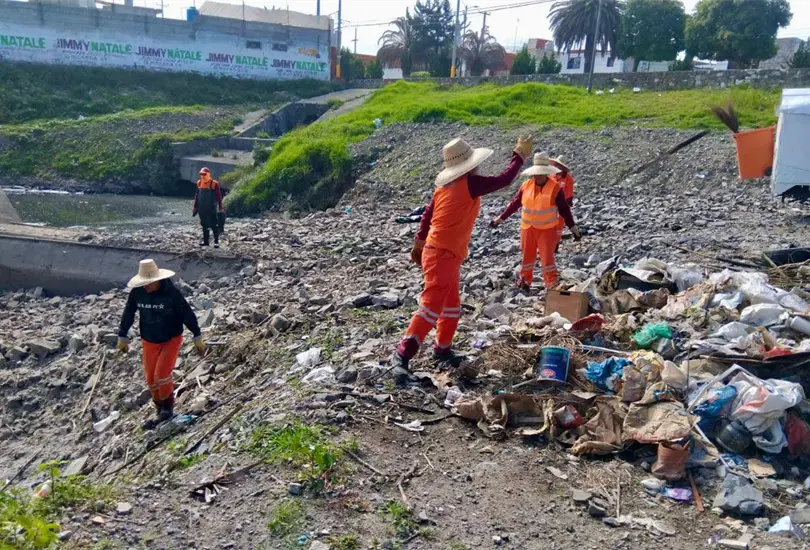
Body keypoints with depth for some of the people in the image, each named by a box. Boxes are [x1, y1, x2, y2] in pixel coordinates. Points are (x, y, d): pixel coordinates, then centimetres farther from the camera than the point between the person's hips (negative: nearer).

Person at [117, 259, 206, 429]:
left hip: (172, 339, -4)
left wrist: (197, 337, -10)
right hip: (149, 341, 4)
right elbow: (128, 314, 3)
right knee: (151, 380, 7)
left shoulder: (172, 293, -21)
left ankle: (168, 409, 10)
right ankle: (161, 411, 28)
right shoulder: (137, 293, -11)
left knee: (162, 375, -15)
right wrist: (122, 337, 10)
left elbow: (188, 314, -14)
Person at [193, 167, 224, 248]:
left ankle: (216, 241, 2)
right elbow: (196, 195, 15)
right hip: (202, 208, 5)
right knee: (204, 225, 12)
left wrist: (220, 208, -9)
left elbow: (219, 196, -7)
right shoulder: (199, 183, 6)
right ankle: (206, 241, 20)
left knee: (214, 225, -3)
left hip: (212, 208, -5)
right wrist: (195, 207, 15)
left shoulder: (214, 184, -10)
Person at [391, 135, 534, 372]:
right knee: (432, 306, -11)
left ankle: (442, 349, 30)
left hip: (443, 254, 10)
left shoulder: (446, 184, 10)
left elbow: (427, 214, 16)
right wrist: (520, 155, 6)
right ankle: (403, 354, -12)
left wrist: (419, 243, 24)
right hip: (443, 255, -10)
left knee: (452, 306, 20)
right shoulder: (469, 183, -13)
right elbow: (503, 180, -7)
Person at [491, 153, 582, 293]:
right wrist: (500, 218, 8)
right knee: (527, 256, 13)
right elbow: (514, 204, 7)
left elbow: (564, 210, -6)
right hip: (528, 228, 3)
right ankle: (524, 281, 29)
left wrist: (574, 228, -7)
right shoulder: (526, 186, -2)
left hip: (547, 229, -3)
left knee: (547, 257, -4)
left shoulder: (555, 188, -11)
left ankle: (553, 286, 5)